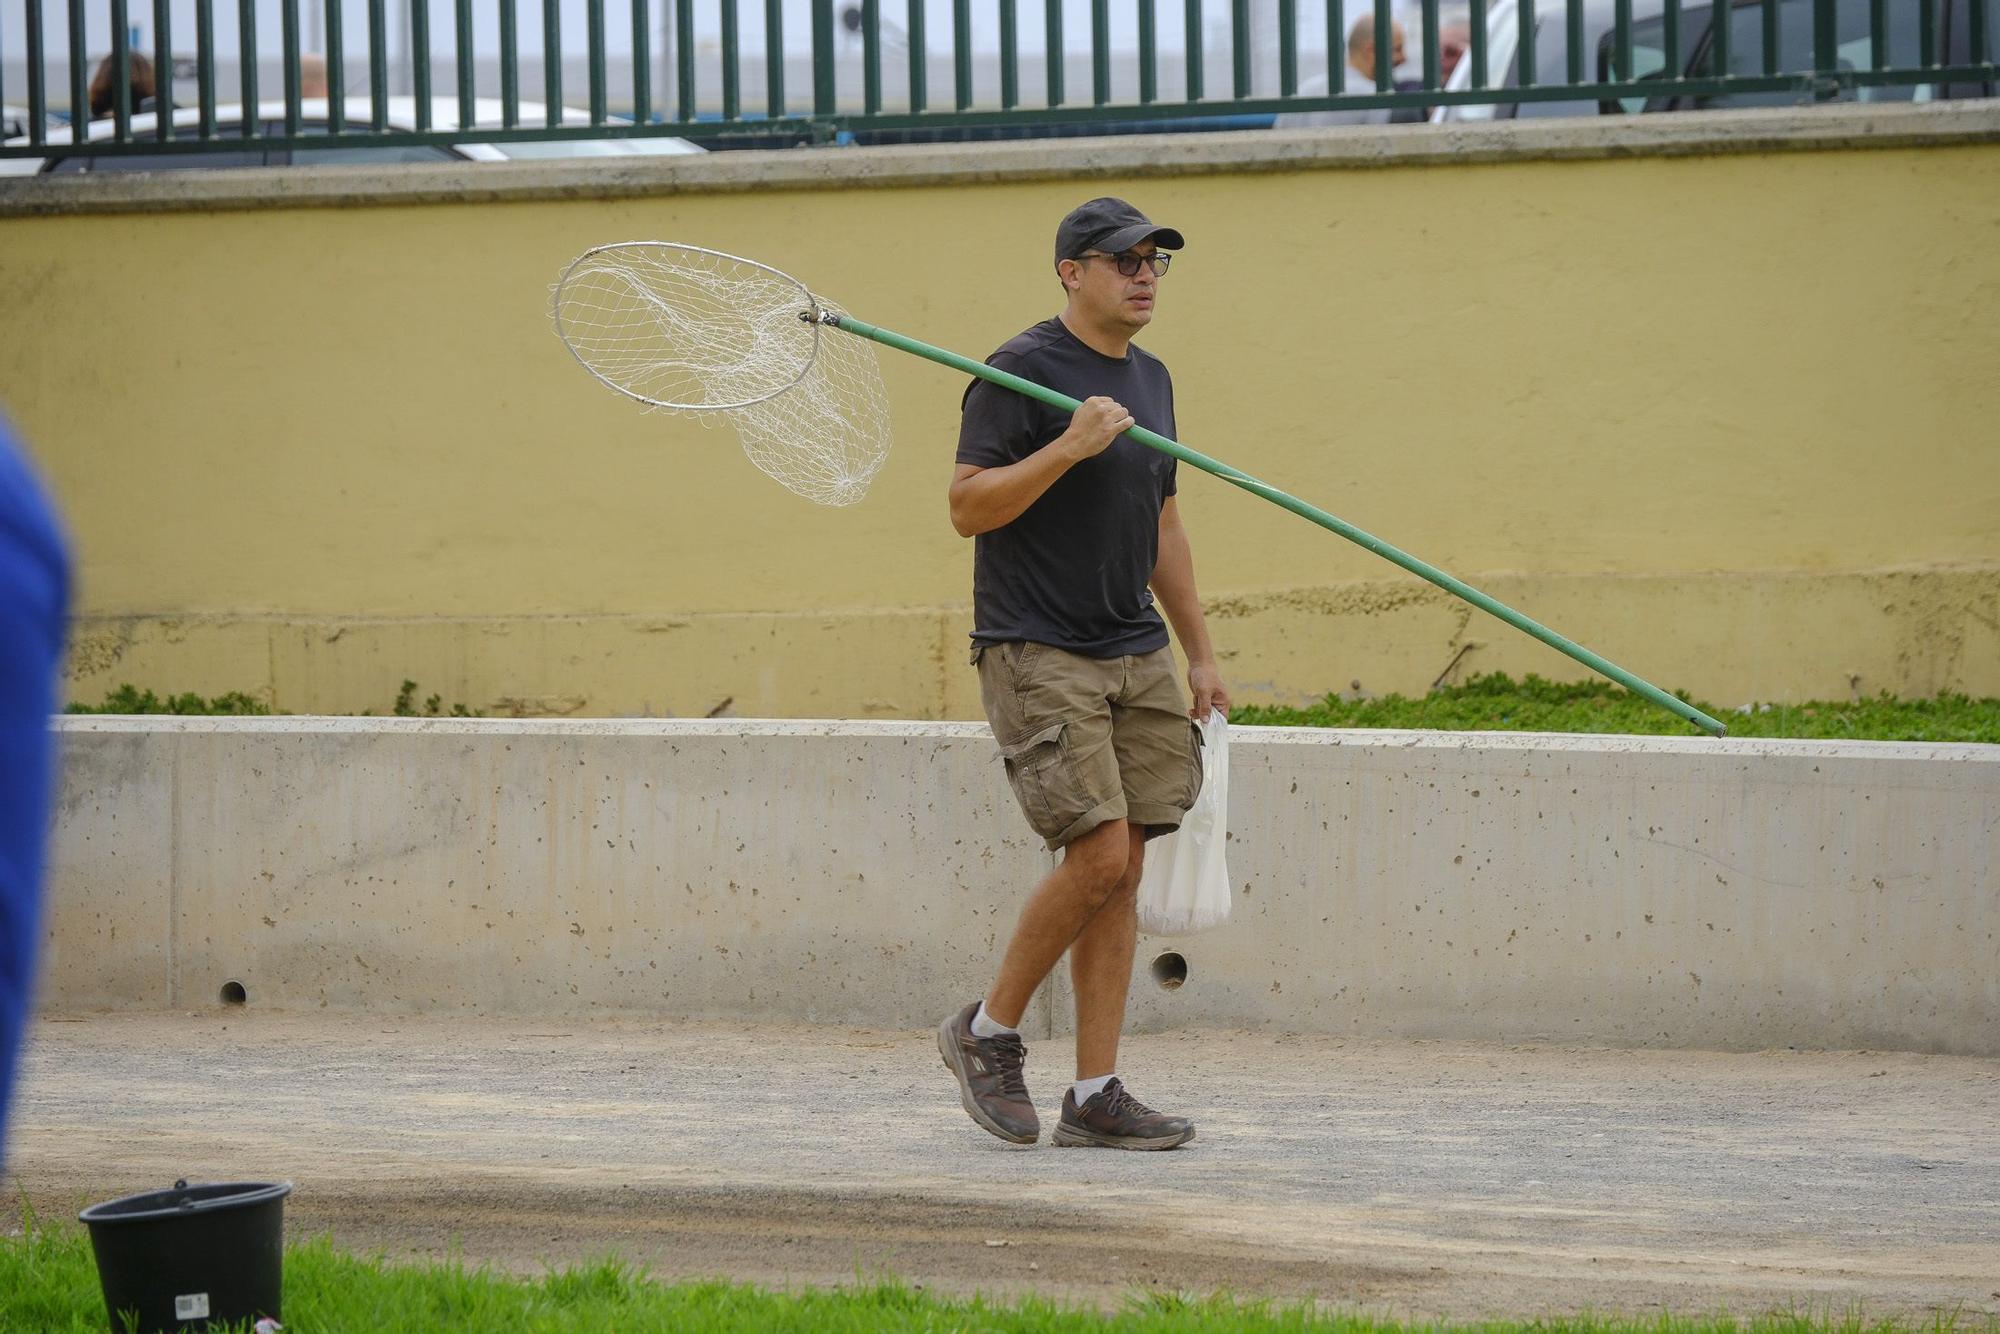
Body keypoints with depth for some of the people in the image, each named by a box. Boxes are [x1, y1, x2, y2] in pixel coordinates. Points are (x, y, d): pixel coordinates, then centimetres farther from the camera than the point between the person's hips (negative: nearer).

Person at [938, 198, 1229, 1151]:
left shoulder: (1149, 378, 16)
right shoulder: (1021, 373, -8)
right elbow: (968, 507, -14)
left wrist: (1199, 652, 24)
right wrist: (1069, 445, -24)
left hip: (1136, 657, 8)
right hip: (1037, 653, -8)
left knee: (1121, 871, 2)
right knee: (1098, 855, -16)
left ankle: (1095, 1097, 4)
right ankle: (989, 1032, 5)